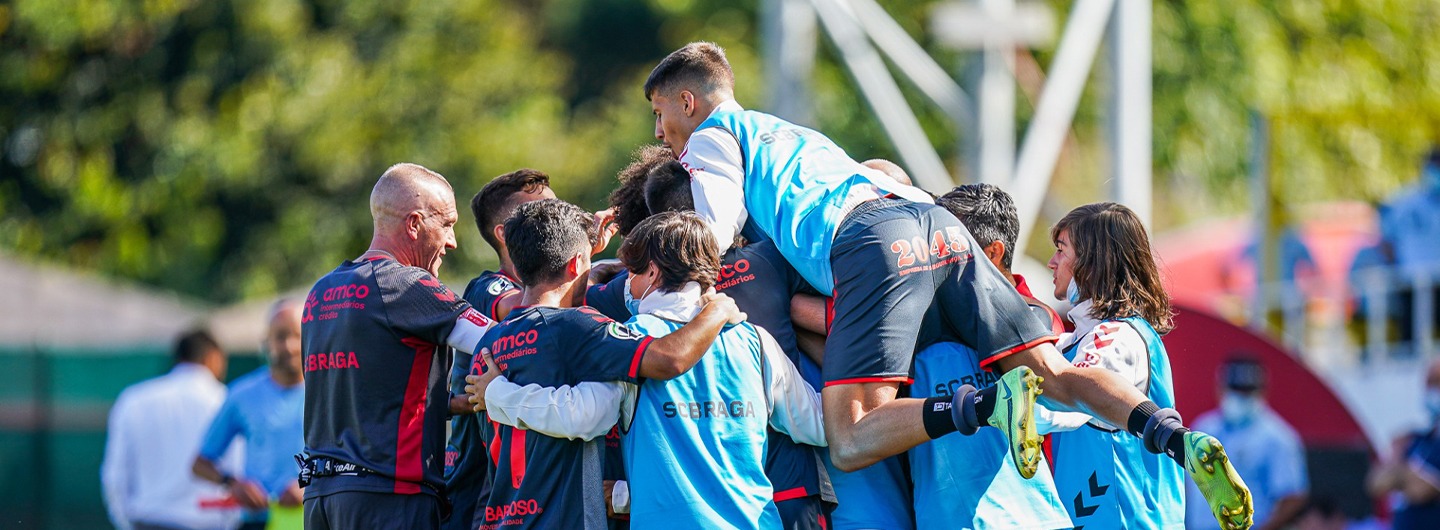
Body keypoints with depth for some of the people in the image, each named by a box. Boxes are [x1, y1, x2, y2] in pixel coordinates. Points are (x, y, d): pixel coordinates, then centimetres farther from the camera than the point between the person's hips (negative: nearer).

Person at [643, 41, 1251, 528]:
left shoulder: (712, 136, 19)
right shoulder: (789, 133, 41)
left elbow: (711, 238, 5)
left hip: (871, 239, -7)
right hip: (938, 223, 8)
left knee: (851, 443, -14)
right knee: (1056, 373, 1)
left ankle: (994, 404, -35)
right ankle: (1182, 440, -23)